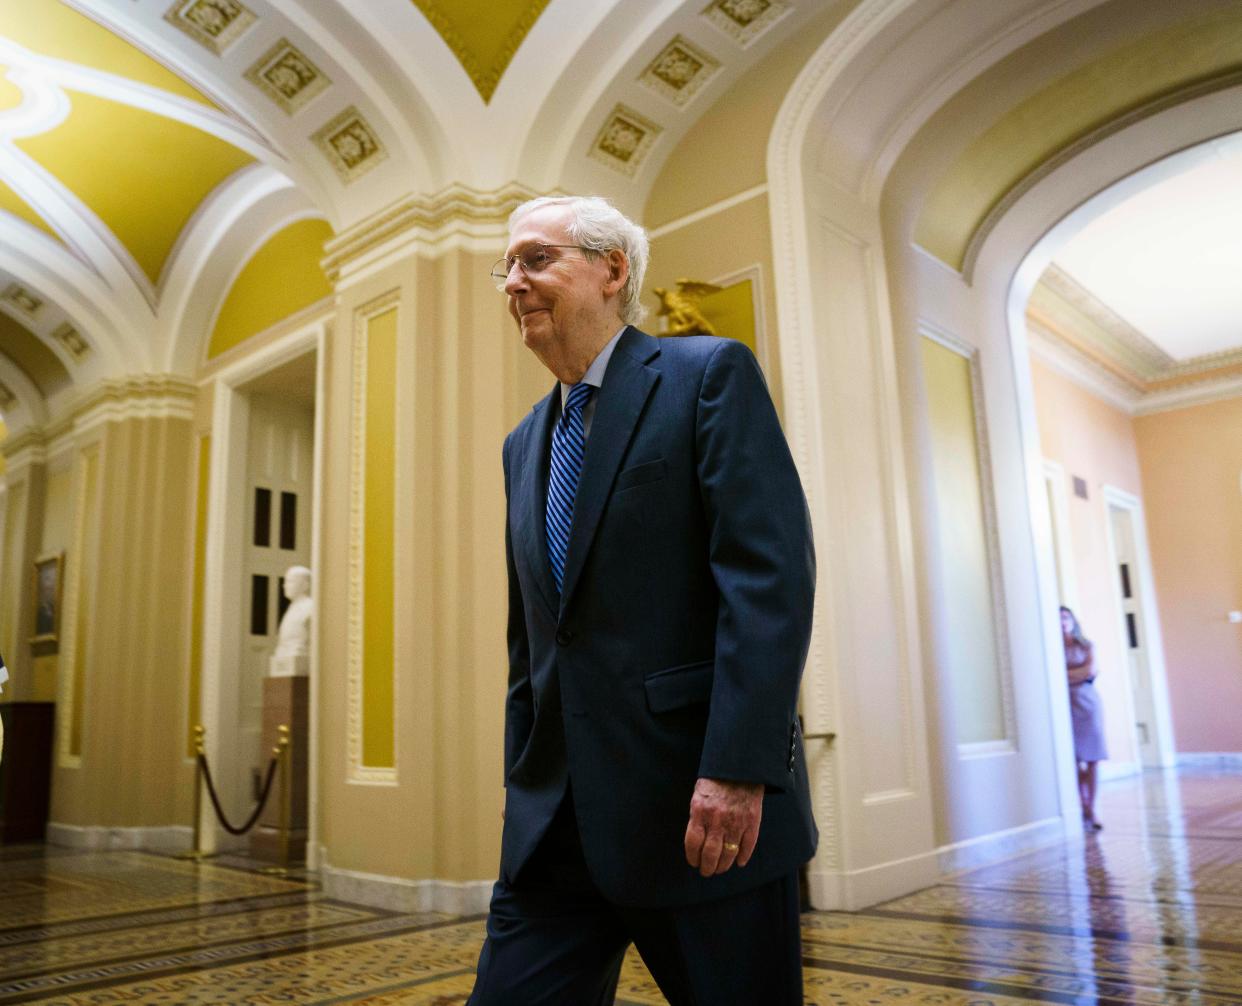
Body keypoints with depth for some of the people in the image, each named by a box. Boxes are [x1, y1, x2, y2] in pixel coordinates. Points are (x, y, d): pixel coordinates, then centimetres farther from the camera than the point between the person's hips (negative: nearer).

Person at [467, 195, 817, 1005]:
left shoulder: (711, 374, -4)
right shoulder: (525, 445, 17)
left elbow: (772, 573, -15)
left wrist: (737, 766, -21)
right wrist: (526, 786, 16)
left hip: (704, 801, -5)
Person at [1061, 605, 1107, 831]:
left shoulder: (1086, 645, 10)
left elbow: (1091, 672, -3)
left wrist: (1064, 674, -4)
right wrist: (1079, 673, -6)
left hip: (1088, 703, 1)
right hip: (1066, 706, -1)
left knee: (1091, 760, -2)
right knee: (1074, 761, -5)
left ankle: (1091, 811, 3)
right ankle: (1085, 809, 4)